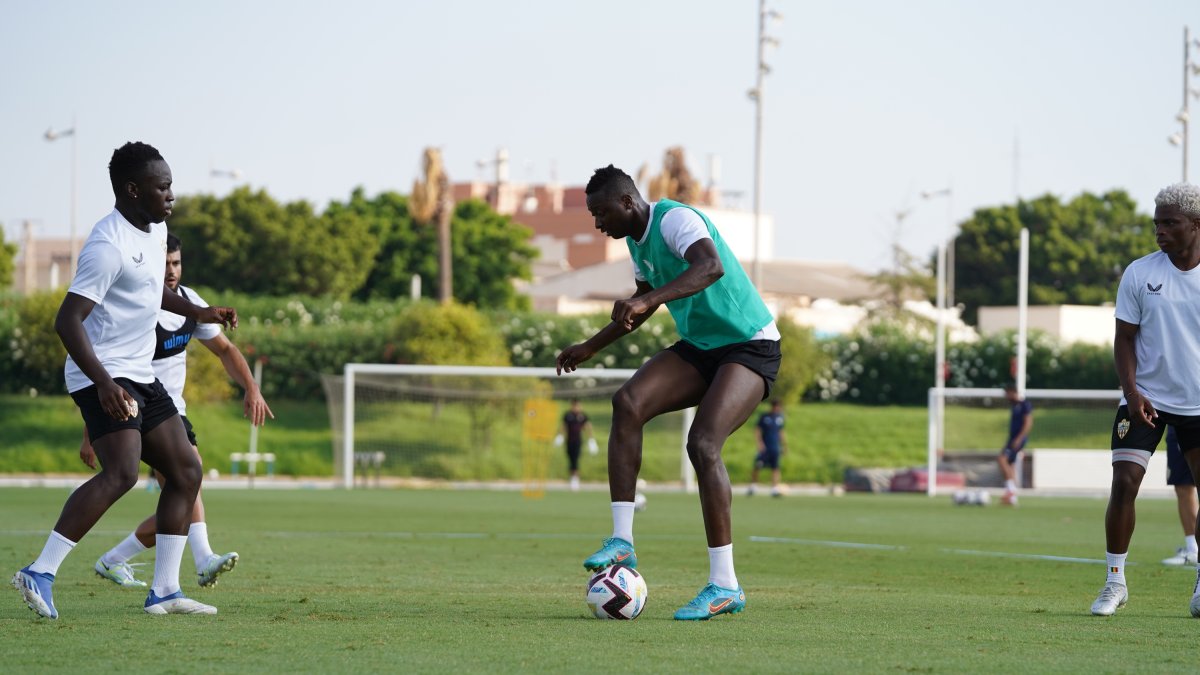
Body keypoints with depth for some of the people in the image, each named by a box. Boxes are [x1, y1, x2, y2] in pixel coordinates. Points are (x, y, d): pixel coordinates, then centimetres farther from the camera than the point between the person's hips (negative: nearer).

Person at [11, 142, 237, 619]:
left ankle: (164, 591, 10)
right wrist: (104, 383, -33)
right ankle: (39, 574, -25)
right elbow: (68, 320, -24)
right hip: (104, 376, -10)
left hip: (140, 376, 10)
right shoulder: (109, 247, -19)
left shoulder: (155, 230, 12)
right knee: (122, 473, -26)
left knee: (186, 471, 8)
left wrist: (197, 313, 21)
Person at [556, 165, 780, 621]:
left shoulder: (675, 220, -18)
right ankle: (622, 541, -18)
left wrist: (647, 299, -50)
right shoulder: (636, 240, 11)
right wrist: (590, 347, 33)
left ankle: (725, 586, -21)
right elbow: (644, 304, 30)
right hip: (699, 347, 9)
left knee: (703, 445, -25)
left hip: (749, 347, -9)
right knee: (628, 402, -16)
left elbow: (711, 267, -40)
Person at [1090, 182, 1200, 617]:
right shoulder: (1139, 274, -4)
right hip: (1146, 399, -1)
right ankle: (1115, 582, -1)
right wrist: (1131, 390, -15)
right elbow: (1124, 339, -1)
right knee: (1124, 483, -12)